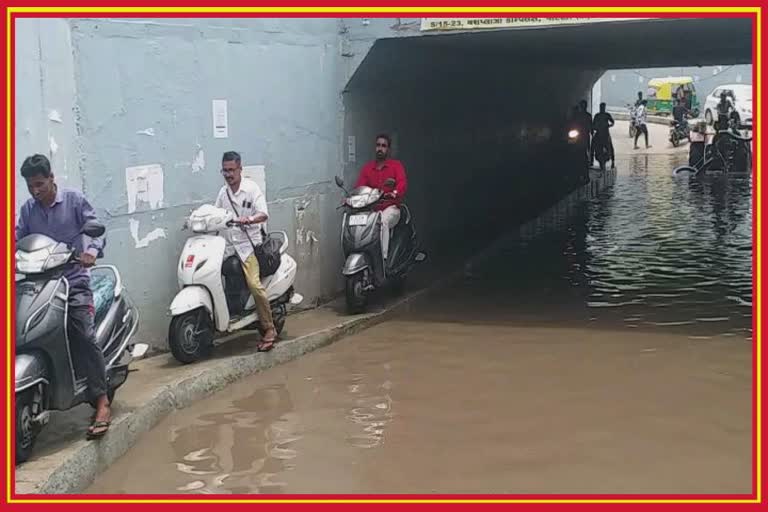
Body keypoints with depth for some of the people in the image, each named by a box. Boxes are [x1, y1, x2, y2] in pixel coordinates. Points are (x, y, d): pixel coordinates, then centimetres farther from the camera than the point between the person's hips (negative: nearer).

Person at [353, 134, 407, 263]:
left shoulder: (396, 165, 3)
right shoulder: (367, 167, 13)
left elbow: (403, 183, -15)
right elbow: (359, 186, 1)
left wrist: (394, 193, -38)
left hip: (390, 207, -3)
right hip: (371, 208, 3)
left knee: (382, 221, -37)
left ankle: (383, 257, -37)